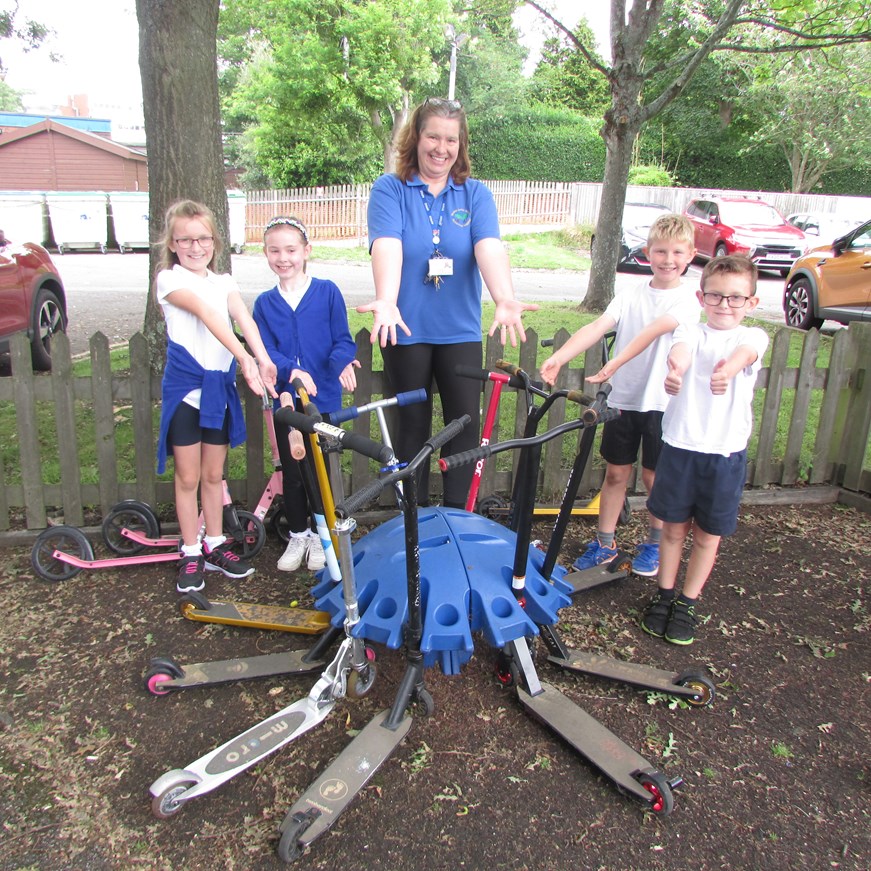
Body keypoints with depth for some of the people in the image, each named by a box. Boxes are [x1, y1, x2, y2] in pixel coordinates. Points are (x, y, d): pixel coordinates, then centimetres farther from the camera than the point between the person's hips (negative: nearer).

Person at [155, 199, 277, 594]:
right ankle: (191, 554, 17)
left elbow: (243, 317, -11)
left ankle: (215, 546, 26)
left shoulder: (224, 283, 10)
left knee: (214, 474, 13)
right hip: (184, 387, -4)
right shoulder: (170, 279, -6)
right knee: (188, 477, 5)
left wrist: (262, 359, -31)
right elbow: (207, 315, -23)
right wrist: (244, 357, -39)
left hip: (220, 386, 4)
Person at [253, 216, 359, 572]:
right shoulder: (264, 303, 5)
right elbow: (266, 350, -5)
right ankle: (297, 535, 28)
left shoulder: (327, 292, -1)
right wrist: (291, 370, -25)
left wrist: (342, 361, -25)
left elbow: (342, 339, -3)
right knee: (292, 472, 10)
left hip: (323, 397, -2)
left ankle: (319, 534, 27)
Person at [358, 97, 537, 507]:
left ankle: (458, 513, 17)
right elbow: (387, 247, -20)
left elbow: (489, 247, -14)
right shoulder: (389, 189, -3)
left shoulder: (476, 194, 3)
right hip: (406, 328, -1)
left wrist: (505, 299, -33)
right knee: (413, 422, 9)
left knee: (466, 421, 1)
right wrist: (386, 302, -38)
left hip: (460, 329, 2)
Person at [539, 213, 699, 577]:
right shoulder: (631, 295, 3)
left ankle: (654, 543, 30)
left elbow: (655, 330, -25)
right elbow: (598, 327, -12)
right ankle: (604, 542, 25)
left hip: (661, 402, -2)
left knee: (654, 477, 9)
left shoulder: (687, 300, -7)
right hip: (623, 398, 3)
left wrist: (615, 362, -40)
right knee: (615, 473, 11)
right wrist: (559, 357, -28)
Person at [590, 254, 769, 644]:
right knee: (674, 527, 12)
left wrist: (728, 369, -51)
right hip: (681, 447, 0)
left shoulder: (753, 336, 1)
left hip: (726, 453, 0)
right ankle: (663, 595, 31)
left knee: (708, 534, 11)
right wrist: (675, 367, -49)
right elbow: (682, 349, -23)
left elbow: (745, 354, -25)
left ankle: (687, 603, 28)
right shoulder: (691, 331, 2)